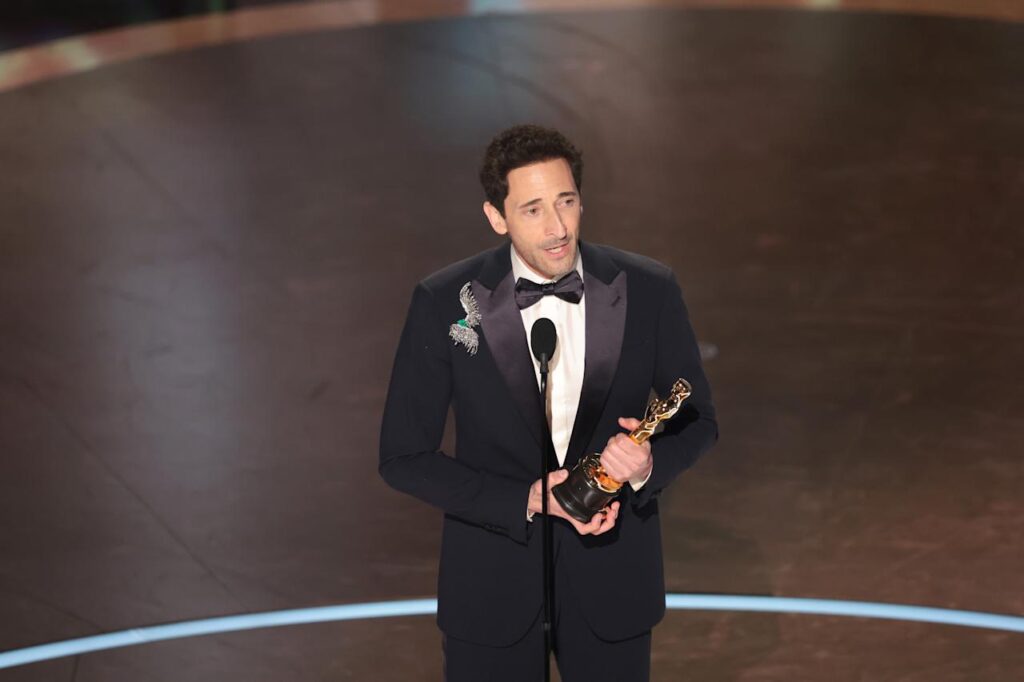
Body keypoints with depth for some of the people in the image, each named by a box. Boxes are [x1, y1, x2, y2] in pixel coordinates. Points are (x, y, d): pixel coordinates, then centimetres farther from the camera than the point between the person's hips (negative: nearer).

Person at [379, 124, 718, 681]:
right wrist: (526, 501, -19)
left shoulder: (649, 291, -9)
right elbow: (403, 457, -8)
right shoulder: (444, 302, -13)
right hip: (491, 589, -1)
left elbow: (696, 420, 4)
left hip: (611, 578, 2)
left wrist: (649, 464, -18)